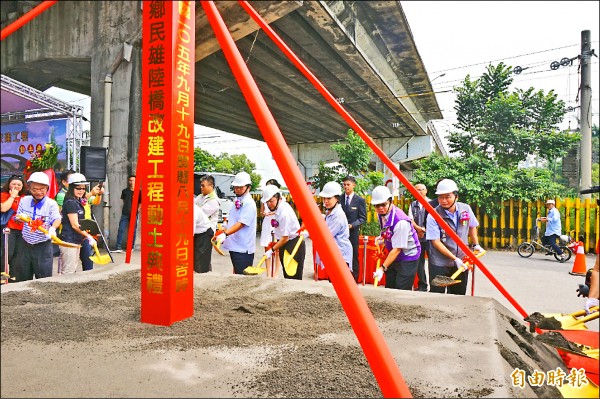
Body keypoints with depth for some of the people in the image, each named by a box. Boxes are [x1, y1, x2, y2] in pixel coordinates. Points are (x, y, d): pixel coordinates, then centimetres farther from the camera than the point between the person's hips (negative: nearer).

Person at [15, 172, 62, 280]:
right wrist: (20, 218, -12)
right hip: (26, 245, 5)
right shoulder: (24, 201, 3)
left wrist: (53, 228, -48)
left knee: (43, 279, 1)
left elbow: (57, 219, -25)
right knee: (22, 278, 17)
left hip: (43, 246, -5)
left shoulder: (51, 204, -11)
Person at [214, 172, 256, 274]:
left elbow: (241, 223, -23)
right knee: (236, 273, 16)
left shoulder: (249, 203, -13)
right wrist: (223, 230, 18)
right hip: (234, 245, 9)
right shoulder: (237, 201, 14)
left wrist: (225, 234, -33)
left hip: (243, 248, -9)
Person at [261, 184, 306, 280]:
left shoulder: (285, 212, -25)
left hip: (294, 245, -10)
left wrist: (272, 250, -14)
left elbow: (285, 238, -22)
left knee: (294, 277, -5)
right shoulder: (278, 208, 2)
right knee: (287, 276, 16)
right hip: (285, 245, 10)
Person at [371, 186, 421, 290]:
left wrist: (382, 268, -28)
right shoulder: (381, 214, -6)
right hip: (393, 256, 8)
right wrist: (382, 237, 0)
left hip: (407, 258, -8)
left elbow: (397, 249, -28)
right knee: (389, 289, 12)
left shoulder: (401, 221, -30)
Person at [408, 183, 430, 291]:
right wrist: (418, 228, -12)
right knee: (419, 261, 8)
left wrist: (424, 230, -14)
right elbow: (410, 220, 5)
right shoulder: (413, 205, 12)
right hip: (417, 237, 4)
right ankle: (422, 285, 18)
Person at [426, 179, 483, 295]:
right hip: (439, 264, -4)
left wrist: (476, 245, 16)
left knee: (458, 296, 14)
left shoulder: (466, 209, -4)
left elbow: (472, 227, 17)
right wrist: (455, 259, -20)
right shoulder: (433, 216, -16)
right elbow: (436, 242, -17)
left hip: (462, 261, 4)